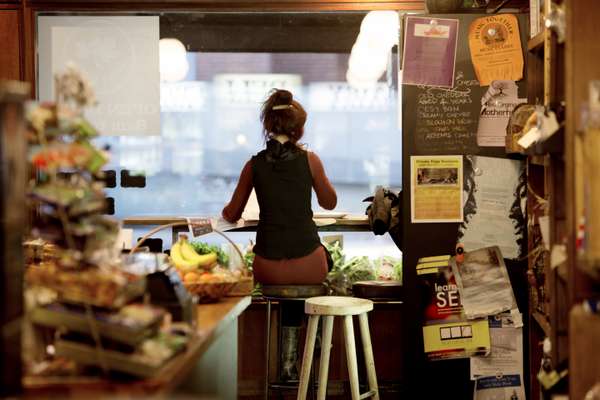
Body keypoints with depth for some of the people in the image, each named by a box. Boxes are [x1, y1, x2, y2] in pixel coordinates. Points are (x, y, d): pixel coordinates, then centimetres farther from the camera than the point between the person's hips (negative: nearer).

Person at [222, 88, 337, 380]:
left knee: (288, 288, 35)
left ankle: (289, 362, 32)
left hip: (267, 270, 2)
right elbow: (329, 203, 13)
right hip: (308, 266, -2)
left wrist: (226, 211, 34)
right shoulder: (309, 160, -2)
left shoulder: (254, 164, 2)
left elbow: (232, 216, 12)